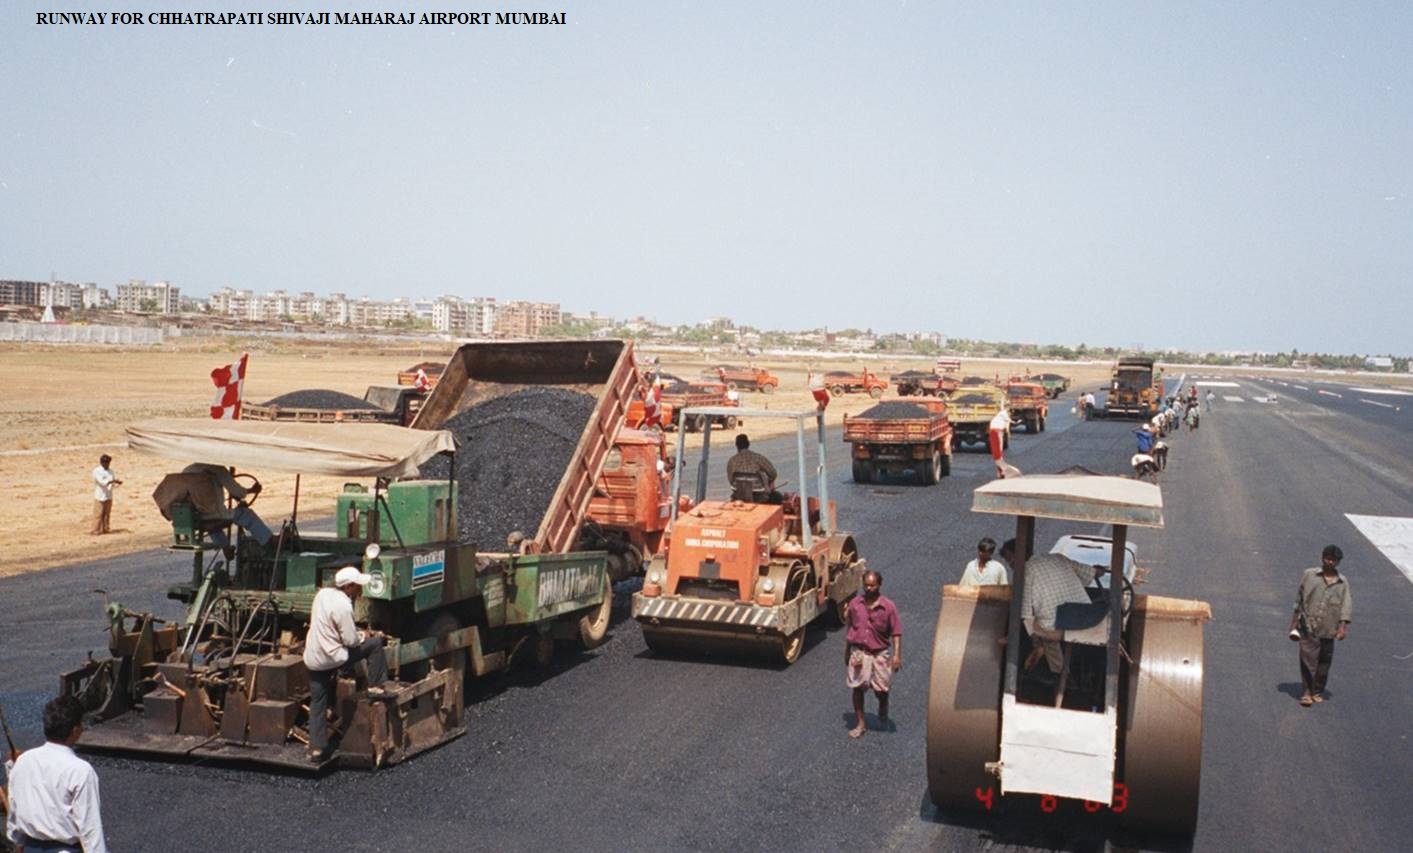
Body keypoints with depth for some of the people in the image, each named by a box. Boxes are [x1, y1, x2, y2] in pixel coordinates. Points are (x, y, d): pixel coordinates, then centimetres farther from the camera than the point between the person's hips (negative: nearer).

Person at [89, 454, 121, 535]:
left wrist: (118, 482, -12)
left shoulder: (110, 471, 9)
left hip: (109, 496, 6)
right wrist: (112, 481, -29)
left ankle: (105, 528, 20)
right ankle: (96, 530, 3)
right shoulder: (96, 471, -10)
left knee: (107, 514, 10)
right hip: (100, 497, -6)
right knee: (98, 514, -3)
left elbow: (114, 482, 10)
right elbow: (102, 482, -21)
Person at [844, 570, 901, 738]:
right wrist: (847, 652, 13)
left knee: (882, 689, 6)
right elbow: (849, 629, 9)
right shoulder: (854, 604, -1)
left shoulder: (888, 607, -9)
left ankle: (883, 709, 40)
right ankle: (860, 723, 14)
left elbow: (896, 633, -7)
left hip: (880, 653, -1)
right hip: (859, 652, 2)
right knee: (857, 688, 2)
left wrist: (897, 655, -16)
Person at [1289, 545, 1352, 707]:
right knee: (1308, 659, -7)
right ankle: (1307, 691, 1)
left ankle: (1318, 691, 23)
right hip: (1308, 628, -2)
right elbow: (1299, 599, 8)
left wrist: (1343, 626, -11)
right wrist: (1295, 622, 8)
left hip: (1328, 630, 2)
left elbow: (1347, 606, 1)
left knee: (1324, 662, 9)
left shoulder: (1342, 583, 6)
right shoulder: (1309, 575, 3)